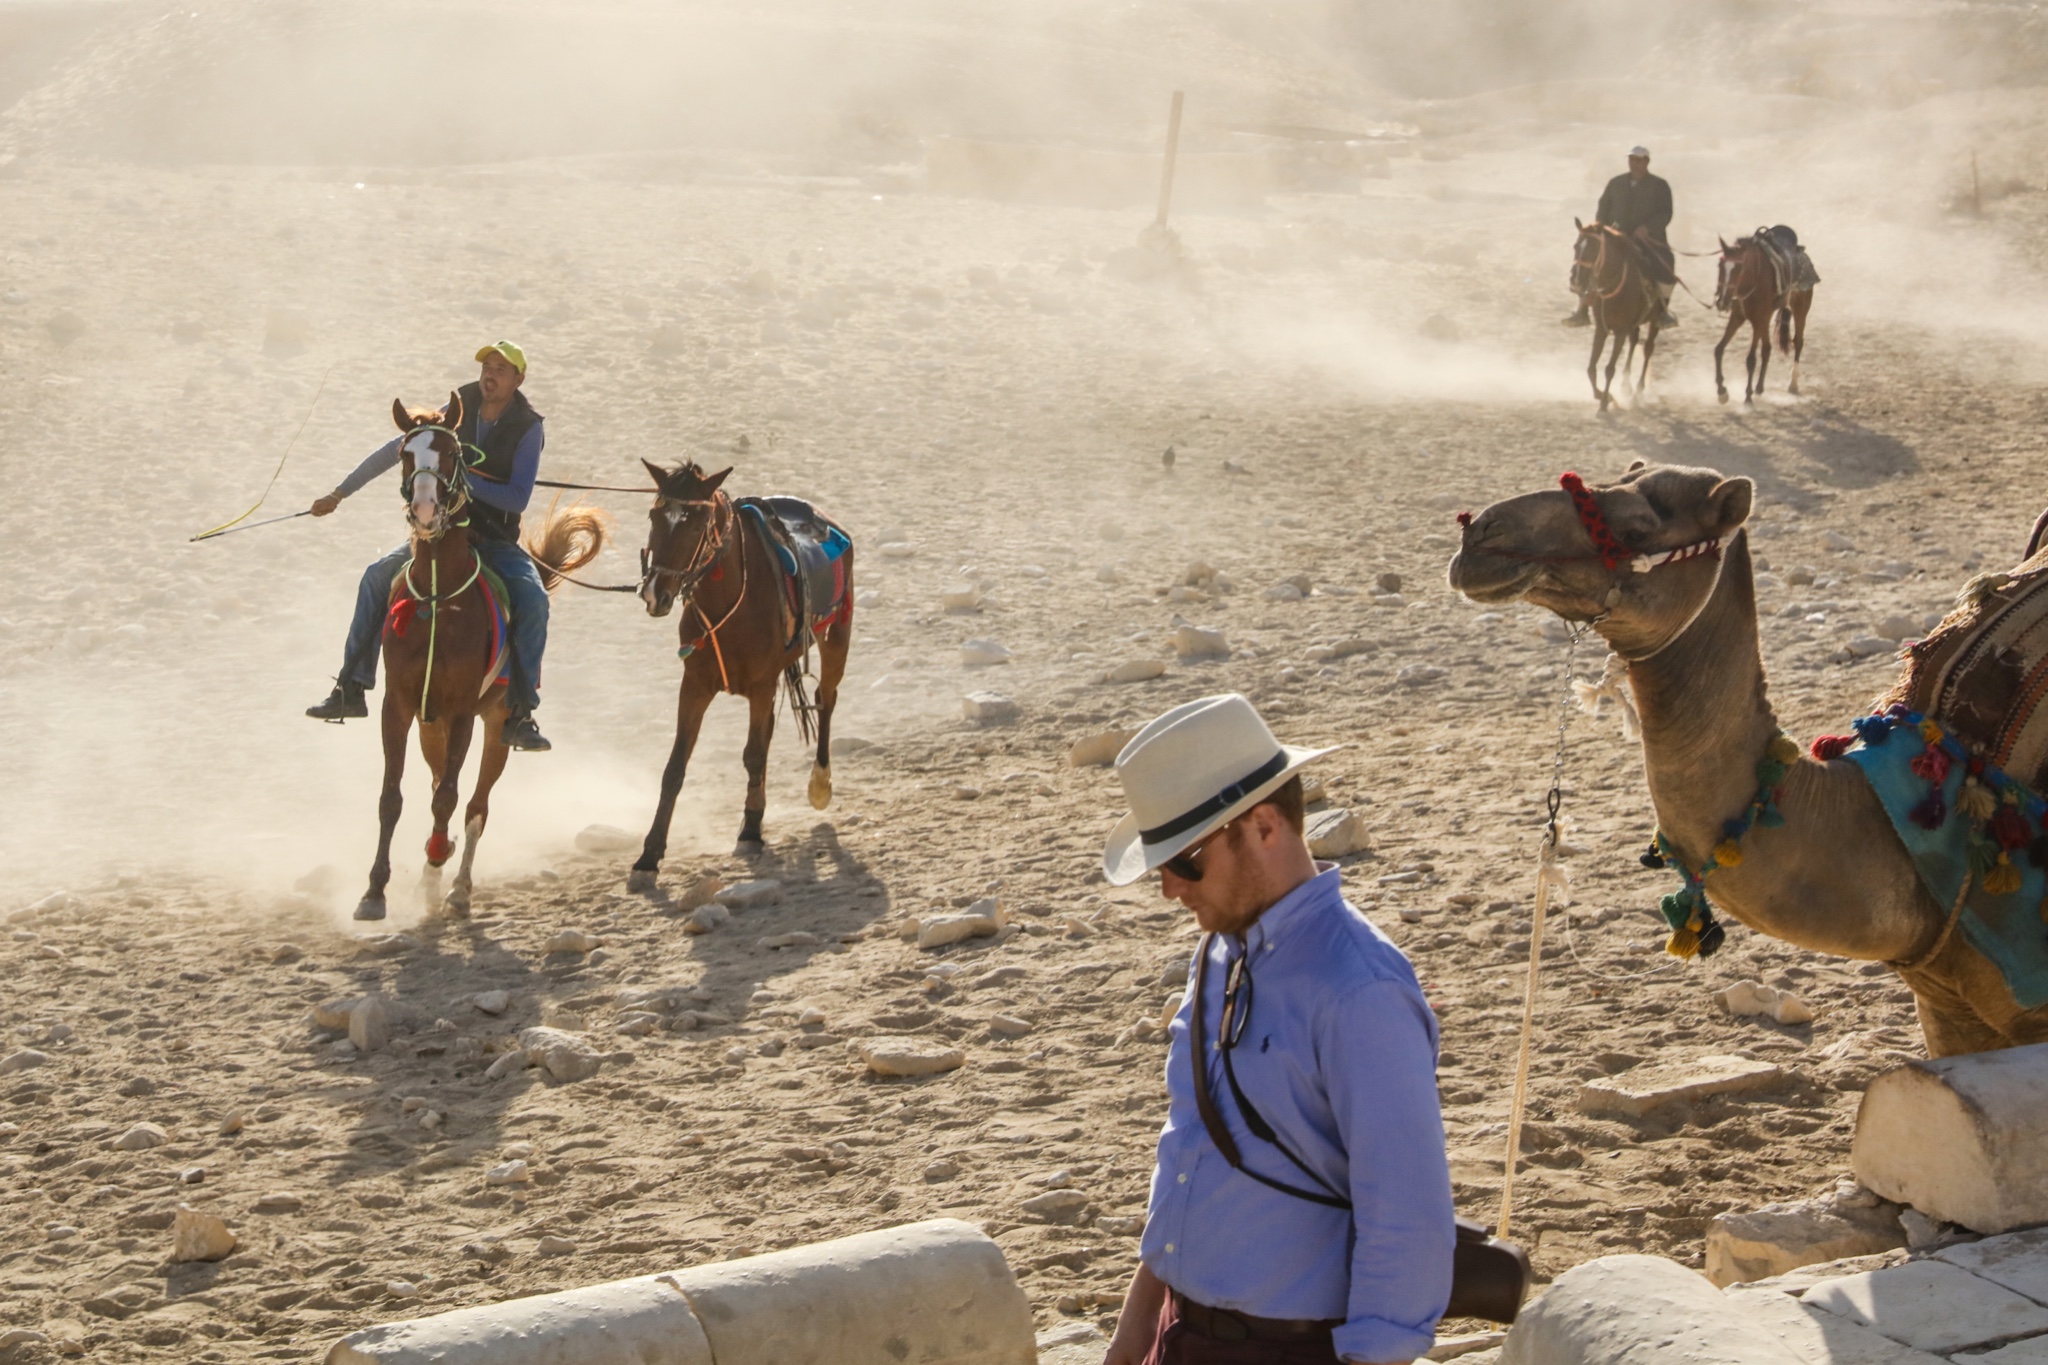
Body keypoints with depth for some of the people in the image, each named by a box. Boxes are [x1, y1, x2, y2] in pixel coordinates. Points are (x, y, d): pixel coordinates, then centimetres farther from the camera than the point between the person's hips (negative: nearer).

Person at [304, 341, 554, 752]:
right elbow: (395, 451, 6)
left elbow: (518, 498, -15)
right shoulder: (458, 412, 1)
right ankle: (351, 690, -1)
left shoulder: (528, 428, -9)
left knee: (533, 600, -29)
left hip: (497, 542, -4)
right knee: (378, 576, -9)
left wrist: (465, 479, -24)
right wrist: (340, 493, 6)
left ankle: (519, 713, -23)